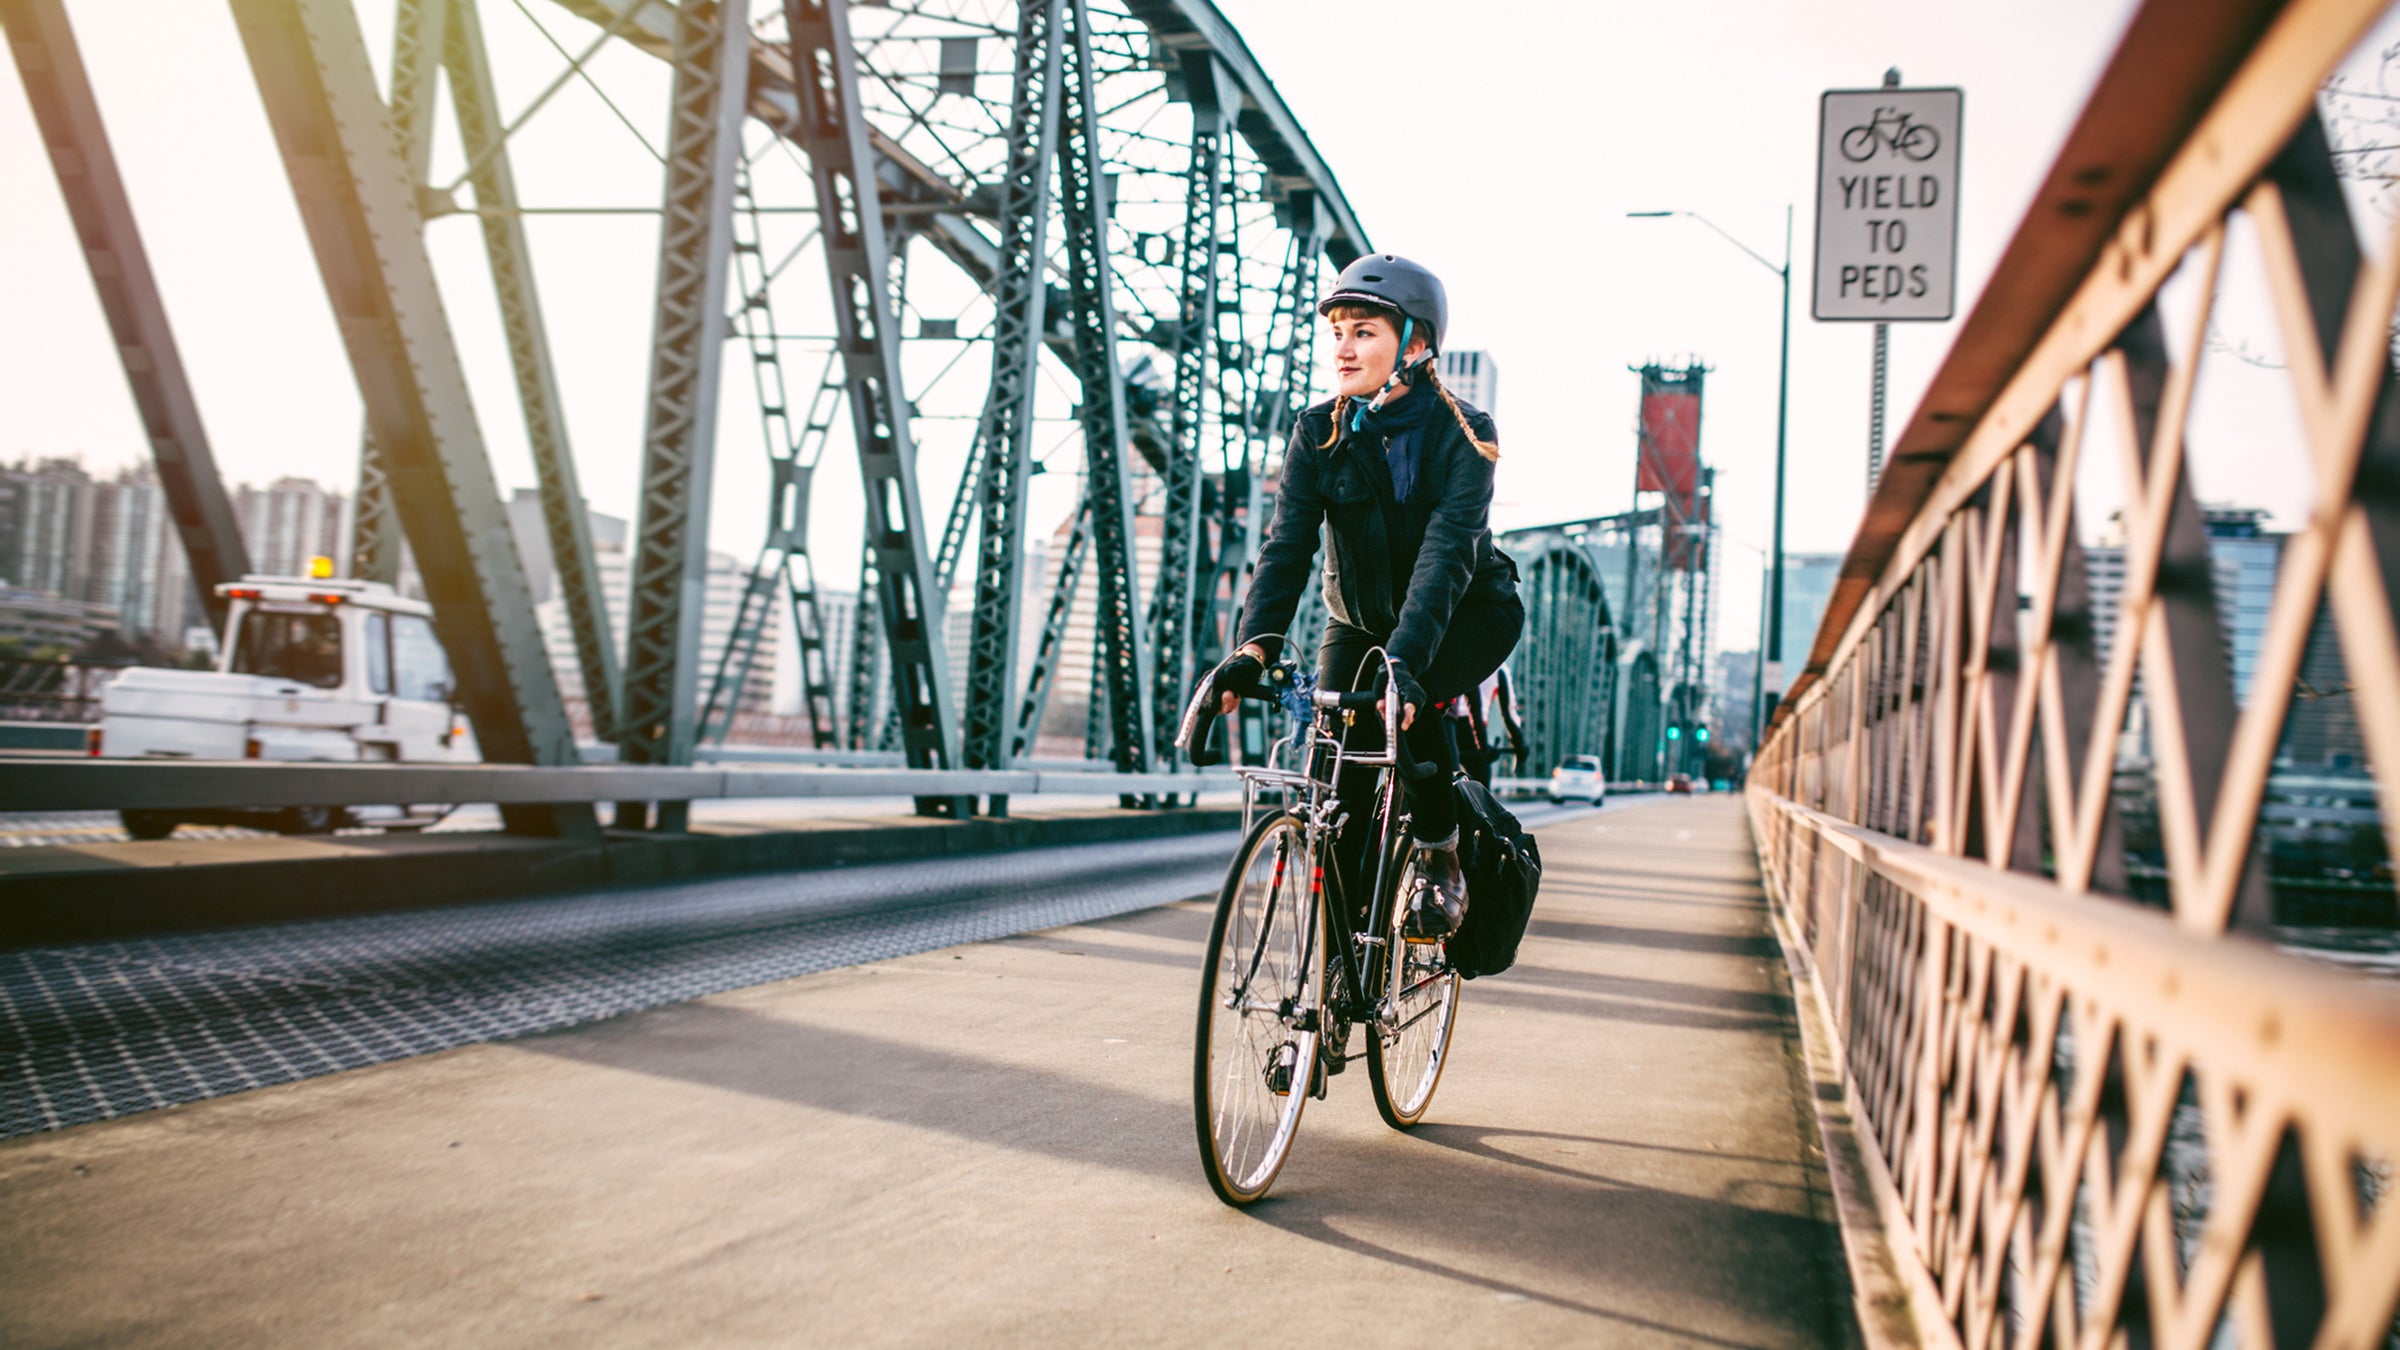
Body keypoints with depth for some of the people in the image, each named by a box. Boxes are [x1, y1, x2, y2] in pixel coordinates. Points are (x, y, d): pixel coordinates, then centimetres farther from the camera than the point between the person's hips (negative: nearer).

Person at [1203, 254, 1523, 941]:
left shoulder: (1463, 434, -21)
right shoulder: (1320, 432, -12)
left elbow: (1447, 551, -35)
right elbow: (1287, 544, -22)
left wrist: (1407, 656, -50)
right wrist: (1255, 645, -39)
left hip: (1467, 613, -3)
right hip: (1360, 619, 3)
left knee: (1406, 698, -33)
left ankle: (1440, 854, -10)